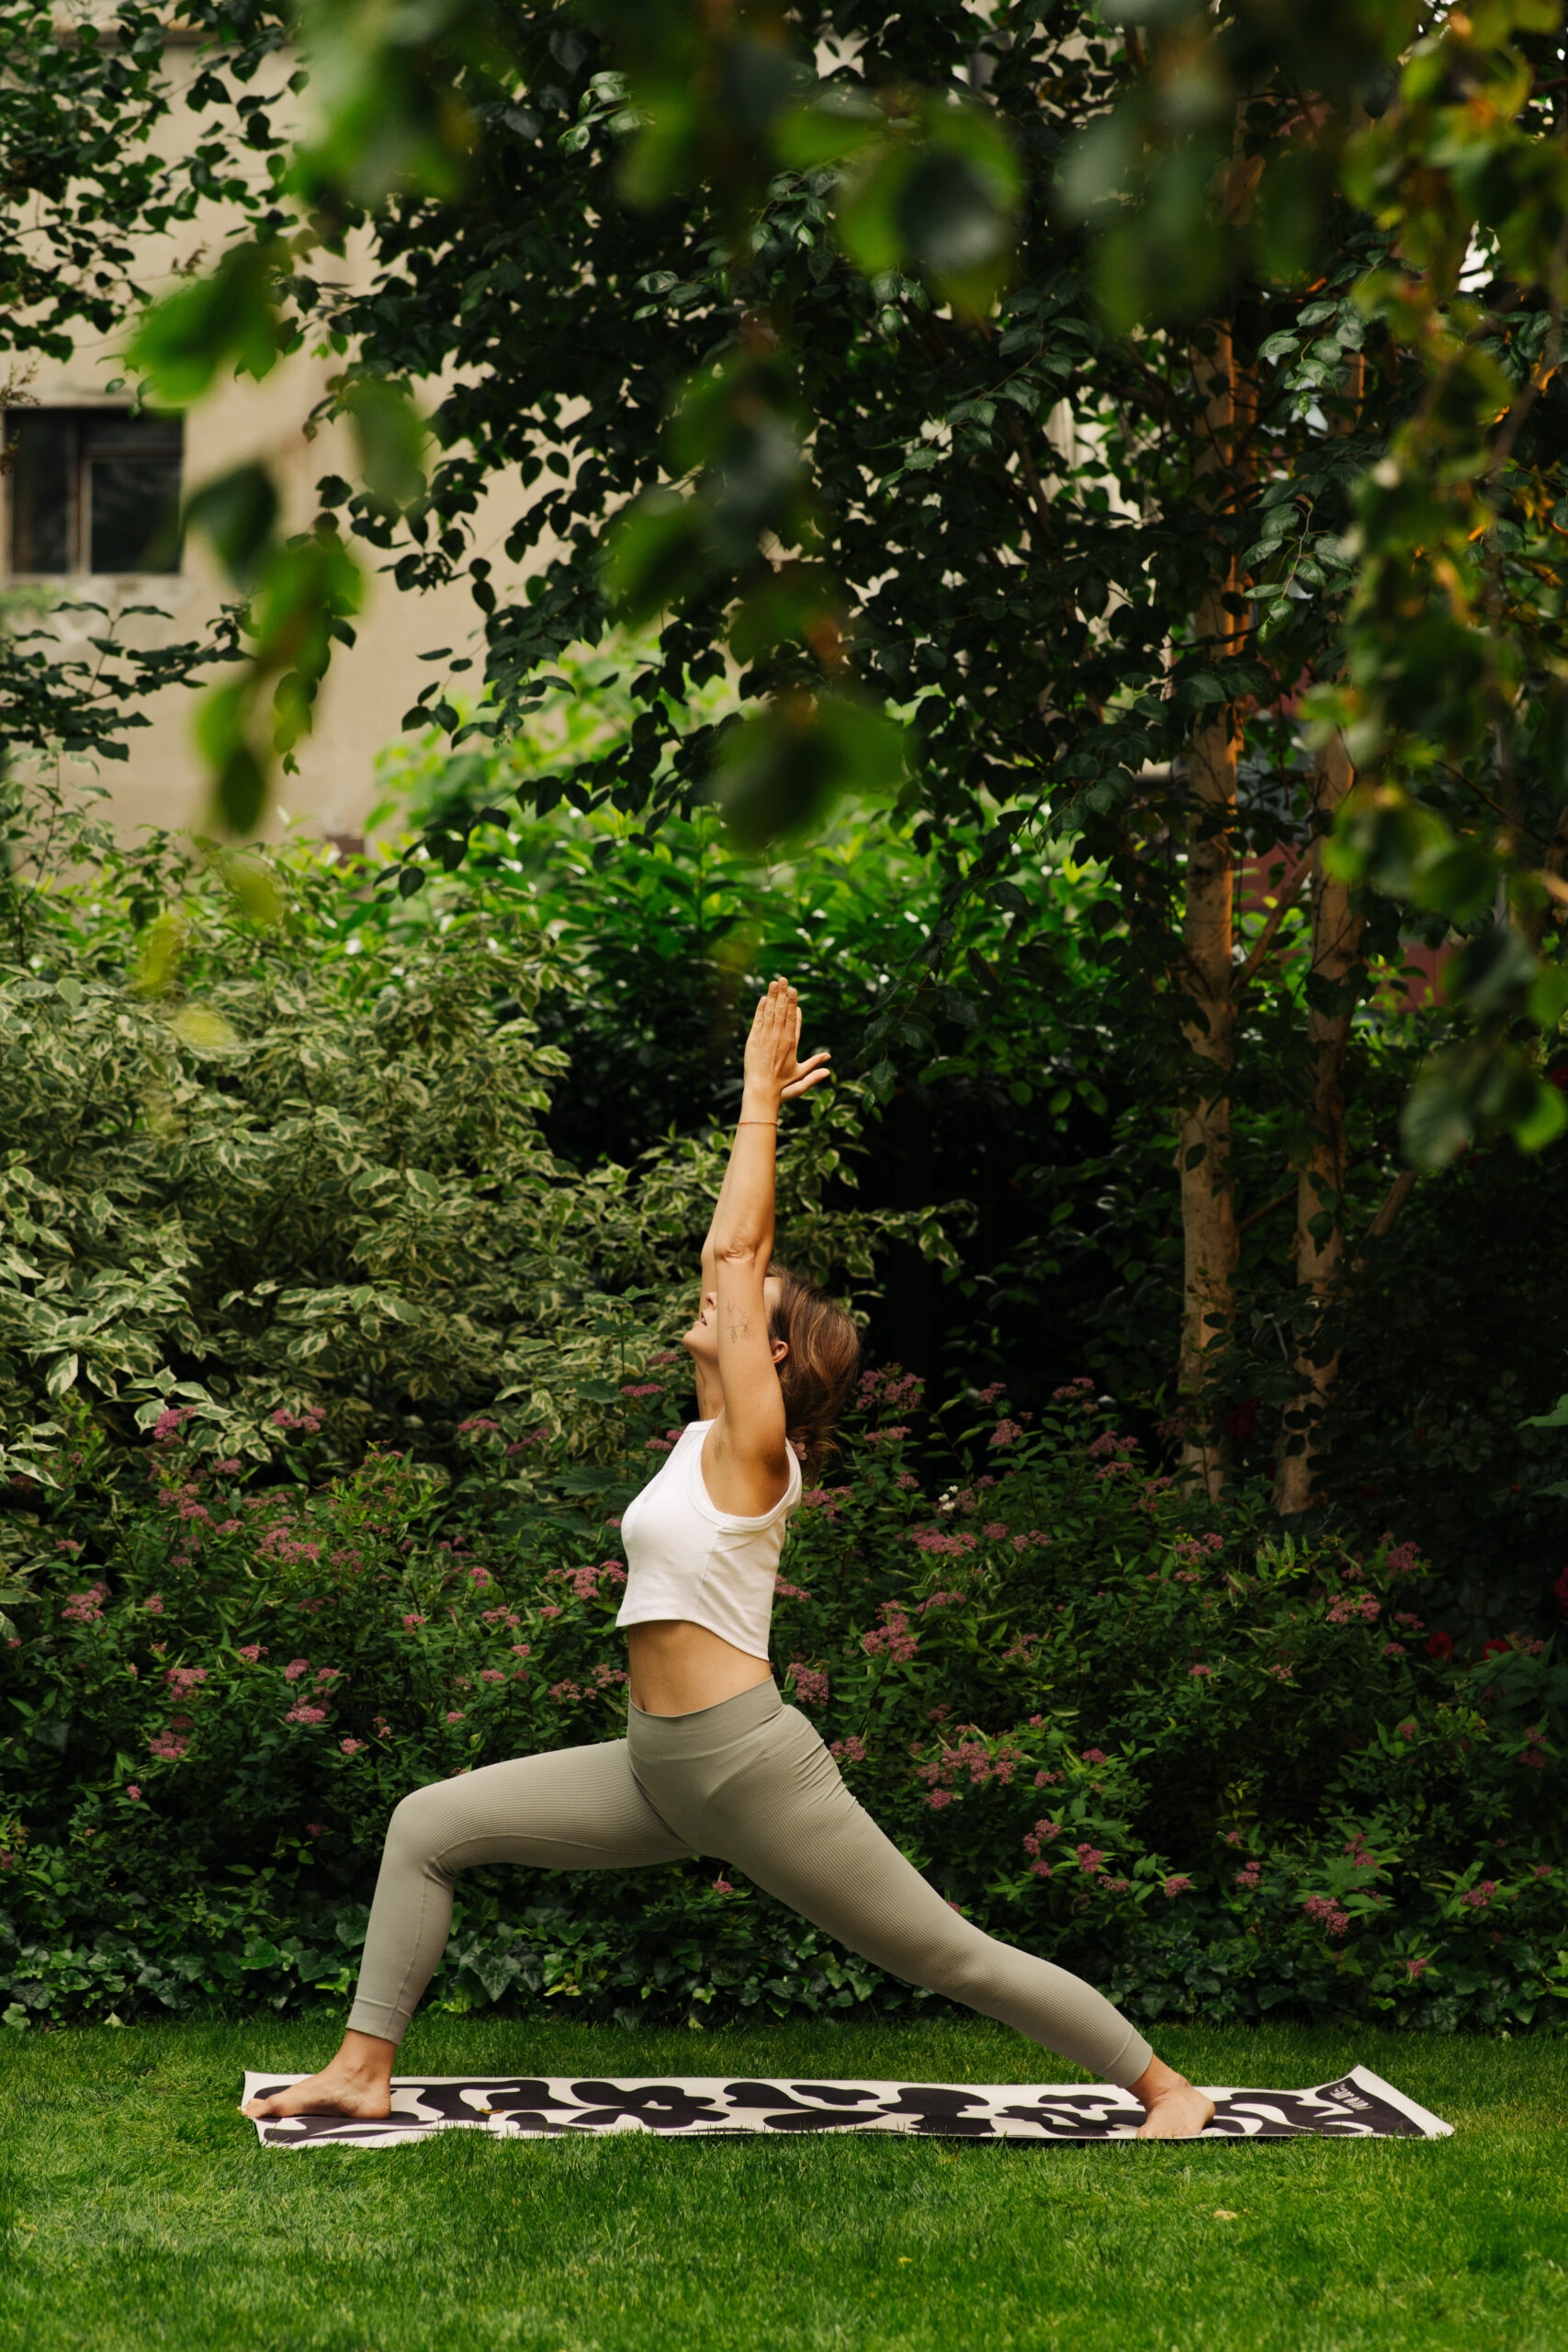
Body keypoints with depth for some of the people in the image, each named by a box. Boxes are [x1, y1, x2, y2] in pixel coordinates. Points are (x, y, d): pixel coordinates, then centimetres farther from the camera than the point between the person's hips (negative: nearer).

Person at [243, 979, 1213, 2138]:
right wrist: (760, 1110, 20)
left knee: (947, 1954, -1)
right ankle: (365, 2067, 6)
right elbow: (737, 1255, 15)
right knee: (429, 1827, 3)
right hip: (662, 1771, 9)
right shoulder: (713, 1435, 11)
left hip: (752, 1767, -9)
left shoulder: (752, 1446, -9)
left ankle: (1166, 2086, 12)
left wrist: (761, 1099, -5)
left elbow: (732, 1254, -11)